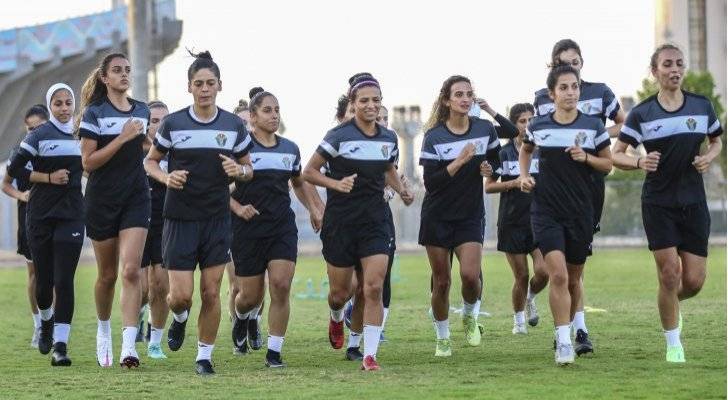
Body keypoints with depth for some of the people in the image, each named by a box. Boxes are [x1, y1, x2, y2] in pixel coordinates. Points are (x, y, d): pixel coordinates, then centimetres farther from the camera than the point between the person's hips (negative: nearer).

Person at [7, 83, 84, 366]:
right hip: (41, 214, -1)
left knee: (64, 280, -10)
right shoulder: (39, 135, -3)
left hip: (71, 215, 1)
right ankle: (46, 320, 38)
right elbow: (14, 169, -5)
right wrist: (49, 178, -11)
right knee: (44, 280, 5)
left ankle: (60, 345, -12)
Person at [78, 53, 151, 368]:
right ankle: (103, 332, 35)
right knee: (107, 274, 9)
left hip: (136, 199, 2)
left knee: (131, 270, -14)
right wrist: (122, 139, -19)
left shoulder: (142, 111, 9)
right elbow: (88, 162, -12)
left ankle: (129, 347, -20)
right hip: (102, 200, -2)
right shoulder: (94, 113, -5)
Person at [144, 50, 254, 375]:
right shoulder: (173, 124, -4)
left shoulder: (234, 126, 2)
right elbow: (150, 161, 8)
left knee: (211, 292, 0)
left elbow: (248, 170, 12)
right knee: (180, 295, -6)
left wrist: (239, 170, -12)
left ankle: (204, 356, 13)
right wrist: (165, 177, -13)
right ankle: (180, 318, 30)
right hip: (179, 218, -2)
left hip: (217, 219, 2)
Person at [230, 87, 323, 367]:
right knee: (251, 296, 2)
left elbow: (299, 183, 27)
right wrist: (237, 207, -16)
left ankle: (274, 351, -4)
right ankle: (241, 318, 41)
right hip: (248, 229, -3)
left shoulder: (290, 149, 11)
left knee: (281, 286, -14)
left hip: (283, 227, 3)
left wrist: (314, 208, 13)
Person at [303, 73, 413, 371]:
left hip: (374, 223, 3)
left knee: (374, 288, -11)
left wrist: (401, 190, 8)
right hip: (340, 222, -3)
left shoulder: (388, 138, 6)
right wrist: (336, 184, -20)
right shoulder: (339, 136, -9)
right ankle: (336, 318, 43)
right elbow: (309, 172, -4)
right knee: (341, 293, 6)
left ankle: (370, 355, -8)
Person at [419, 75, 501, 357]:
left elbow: (496, 160, 18)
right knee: (441, 281, 3)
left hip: (471, 216, 1)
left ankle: (470, 314, 14)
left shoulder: (485, 129, -1)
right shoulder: (434, 137, -10)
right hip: (438, 217, -1)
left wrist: (489, 167, -6)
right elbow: (430, 182, -16)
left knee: (470, 274, -18)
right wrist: (460, 161, -25)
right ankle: (442, 339, 21)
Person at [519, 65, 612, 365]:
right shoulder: (538, 126, 2)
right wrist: (524, 175, 7)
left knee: (573, 278, 11)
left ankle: (569, 328, 33)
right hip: (546, 211, -1)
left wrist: (586, 158, -12)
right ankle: (563, 343, -15)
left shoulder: (593, 126, -1)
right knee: (558, 275, -17)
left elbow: (608, 164, 7)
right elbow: (525, 150, 23)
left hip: (580, 212, 1)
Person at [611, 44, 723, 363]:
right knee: (669, 275, -9)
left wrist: (709, 156, -3)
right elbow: (616, 155, -1)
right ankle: (673, 345, 6)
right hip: (658, 204, -2)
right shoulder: (641, 113, -4)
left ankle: (672, 304, 35)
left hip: (694, 203, 2)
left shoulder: (702, 106, 3)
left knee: (694, 281, -1)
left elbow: (717, 140, 19)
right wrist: (640, 162, -21)